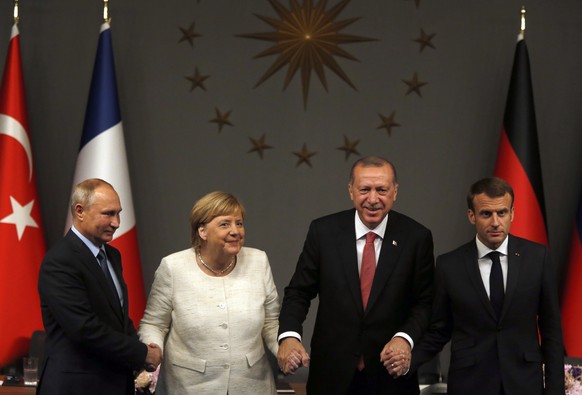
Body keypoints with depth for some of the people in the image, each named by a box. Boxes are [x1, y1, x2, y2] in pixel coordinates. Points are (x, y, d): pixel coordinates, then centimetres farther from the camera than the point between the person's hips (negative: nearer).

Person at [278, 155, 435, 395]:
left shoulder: (416, 237, -7)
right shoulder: (323, 231, -6)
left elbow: (426, 302, -3)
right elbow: (299, 292, -2)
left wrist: (405, 338, -21)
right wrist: (289, 335, -20)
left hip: (391, 375, 0)